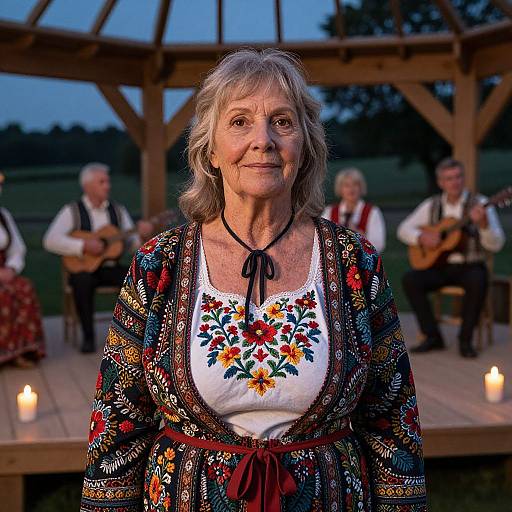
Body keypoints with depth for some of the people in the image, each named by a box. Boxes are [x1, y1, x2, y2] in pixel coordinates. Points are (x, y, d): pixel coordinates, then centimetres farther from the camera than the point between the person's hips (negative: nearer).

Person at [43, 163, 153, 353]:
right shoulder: (72, 211, -1)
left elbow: (132, 245, 8)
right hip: (83, 268, -3)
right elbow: (50, 241, -13)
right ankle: (88, 336, -22)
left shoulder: (118, 210, 11)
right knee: (82, 281, -37)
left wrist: (142, 234, -15)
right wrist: (84, 246, -20)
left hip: (111, 268, 3)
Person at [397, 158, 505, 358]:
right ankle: (432, 336, -12)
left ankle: (465, 339, -18)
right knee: (410, 279, -23)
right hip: (439, 266, 3)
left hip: (470, 266, -3)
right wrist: (422, 238, -11)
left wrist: (483, 224, -30)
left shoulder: (479, 204, -3)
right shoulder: (432, 205, 8)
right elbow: (404, 229, 9)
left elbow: (495, 245, -10)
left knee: (477, 281, -36)